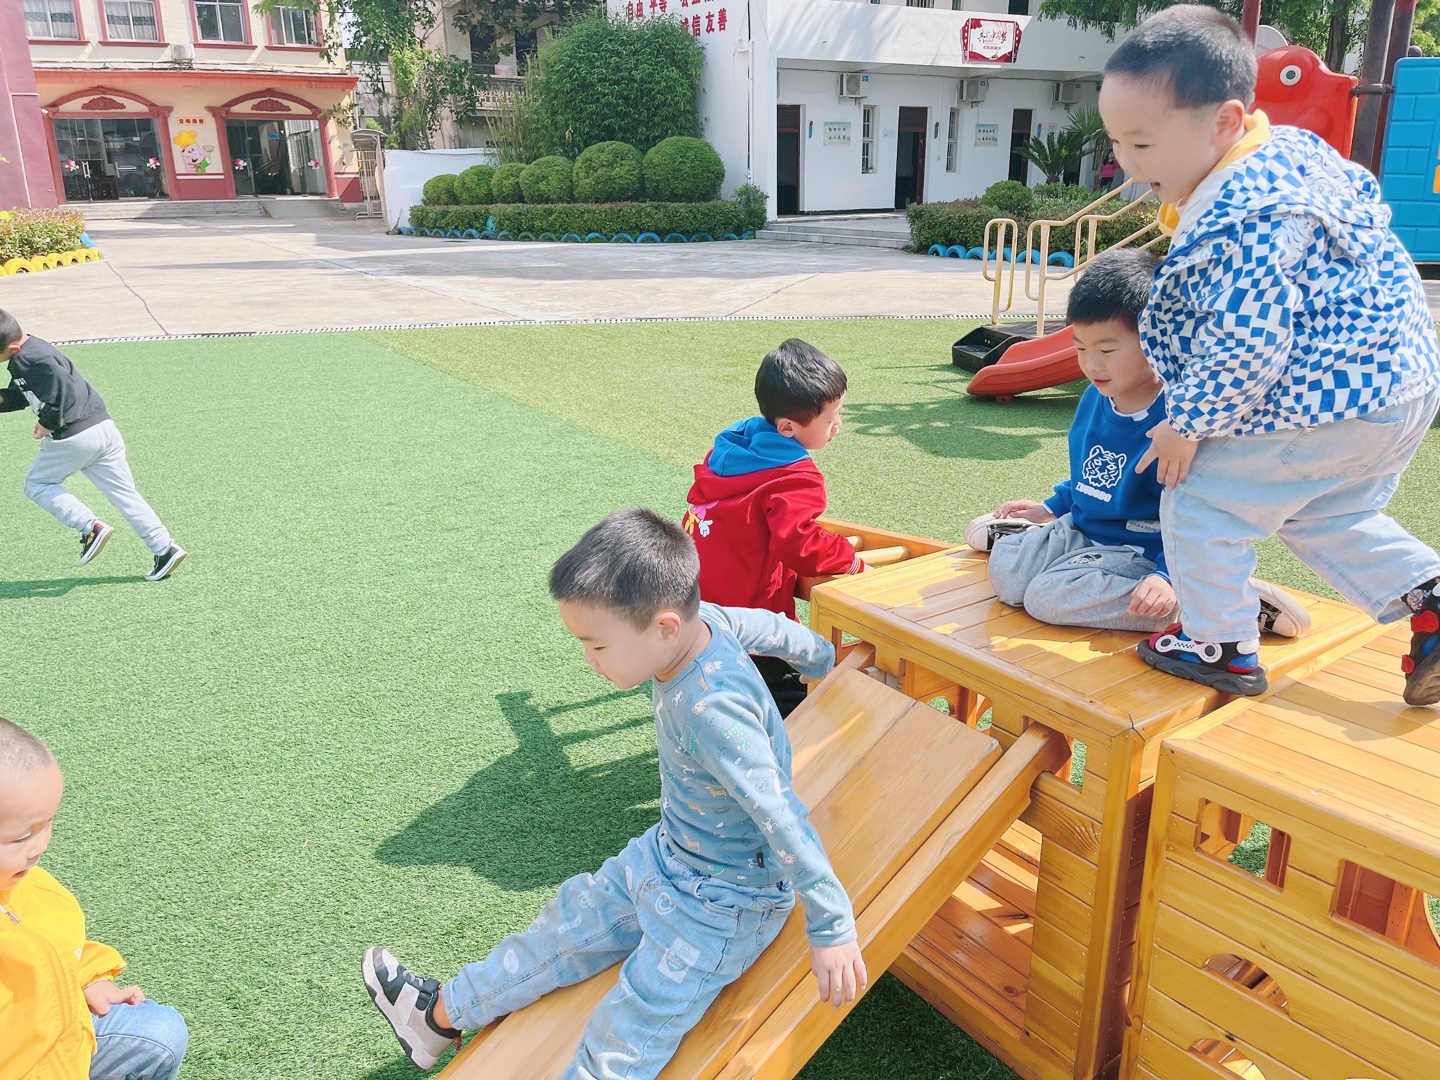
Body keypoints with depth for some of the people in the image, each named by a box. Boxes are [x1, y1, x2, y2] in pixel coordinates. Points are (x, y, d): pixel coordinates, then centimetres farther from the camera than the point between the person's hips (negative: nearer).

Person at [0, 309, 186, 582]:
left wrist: (48, 423, -19)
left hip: (73, 437, -9)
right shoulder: (29, 352, 16)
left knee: (36, 485, 13)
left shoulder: (30, 358, -16)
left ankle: (90, 528, -2)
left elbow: (63, 389, -30)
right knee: (124, 493, 10)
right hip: (102, 428, 9)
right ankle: (164, 548, 4)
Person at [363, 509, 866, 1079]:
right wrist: (819, 655, 27)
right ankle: (442, 1013, 40)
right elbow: (774, 627, 6)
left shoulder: (713, 712, -38)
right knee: (569, 926, 21)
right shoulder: (702, 619, -13)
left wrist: (831, 929, -20)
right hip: (665, 854, 9)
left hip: (723, 904, -9)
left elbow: (784, 819, -32)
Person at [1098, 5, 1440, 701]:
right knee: (1321, 516, 28)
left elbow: (1244, 350, -29)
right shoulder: (1291, 145, 5)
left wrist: (1186, 422, -14)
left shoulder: (1241, 226, -29)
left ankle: (1218, 644, 17)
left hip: (1323, 402, -11)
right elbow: (1364, 193, 23)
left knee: (1203, 504, 2)